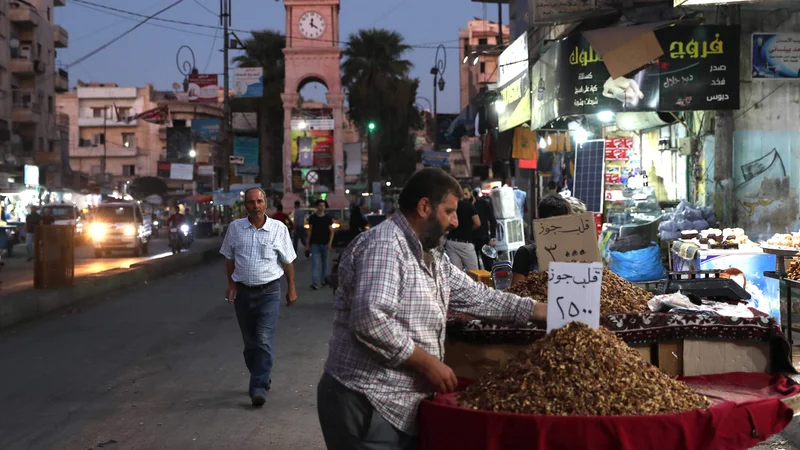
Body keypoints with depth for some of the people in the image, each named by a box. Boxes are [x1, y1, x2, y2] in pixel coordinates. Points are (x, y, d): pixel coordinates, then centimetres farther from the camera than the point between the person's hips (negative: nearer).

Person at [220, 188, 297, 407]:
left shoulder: (278, 229, -3)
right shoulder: (235, 228, 2)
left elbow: (288, 261, 4)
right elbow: (229, 259, 11)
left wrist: (291, 289, 5)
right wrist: (231, 285, 2)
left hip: (269, 292, -3)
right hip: (243, 291, 3)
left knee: (264, 341, -12)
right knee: (250, 342, 12)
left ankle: (259, 388, -10)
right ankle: (261, 380, 29)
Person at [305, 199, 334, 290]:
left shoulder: (328, 218, 3)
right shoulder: (312, 218, 2)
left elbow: (331, 231, 2)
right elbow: (310, 231, 7)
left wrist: (330, 242, -12)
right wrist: (307, 244, 4)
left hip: (325, 244, 1)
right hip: (315, 244, -1)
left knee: (324, 263, 12)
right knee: (315, 263, -10)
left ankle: (324, 280, 25)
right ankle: (315, 283, -17)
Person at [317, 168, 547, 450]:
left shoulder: (432, 257, 16)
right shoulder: (383, 246, -17)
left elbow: (477, 297, 20)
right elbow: (370, 319, -30)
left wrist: (543, 311, 15)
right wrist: (428, 363, -20)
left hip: (403, 405, 10)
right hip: (367, 404, -10)